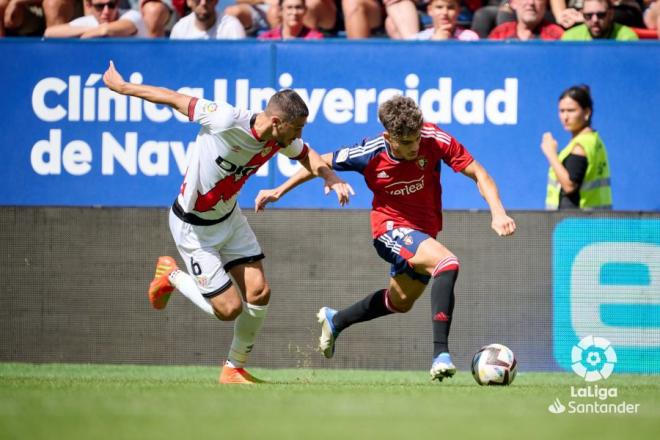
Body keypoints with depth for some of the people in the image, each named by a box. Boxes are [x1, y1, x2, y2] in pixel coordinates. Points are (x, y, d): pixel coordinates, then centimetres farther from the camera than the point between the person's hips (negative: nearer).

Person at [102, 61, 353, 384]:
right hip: (194, 227, -7)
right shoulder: (228, 121, -33)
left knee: (259, 293, -3)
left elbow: (306, 154, 14)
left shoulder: (281, 141, -10)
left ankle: (235, 369, 18)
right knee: (230, 309, -7)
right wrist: (121, 87, -9)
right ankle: (171, 276, 20)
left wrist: (330, 176, -8)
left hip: (228, 217, 7)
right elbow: (175, 99, -21)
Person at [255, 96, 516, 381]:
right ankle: (440, 354, -39)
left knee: (399, 302, 25)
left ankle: (335, 321, 50)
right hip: (391, 227, -5)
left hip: (424, 232, 5)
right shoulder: (369, 155, -22)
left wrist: (497, 213, -29)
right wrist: (280, 191, -2)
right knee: (447, 263, -32)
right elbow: (323, 163, -4)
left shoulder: (435, 140, -21)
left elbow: (478, 174, -15)